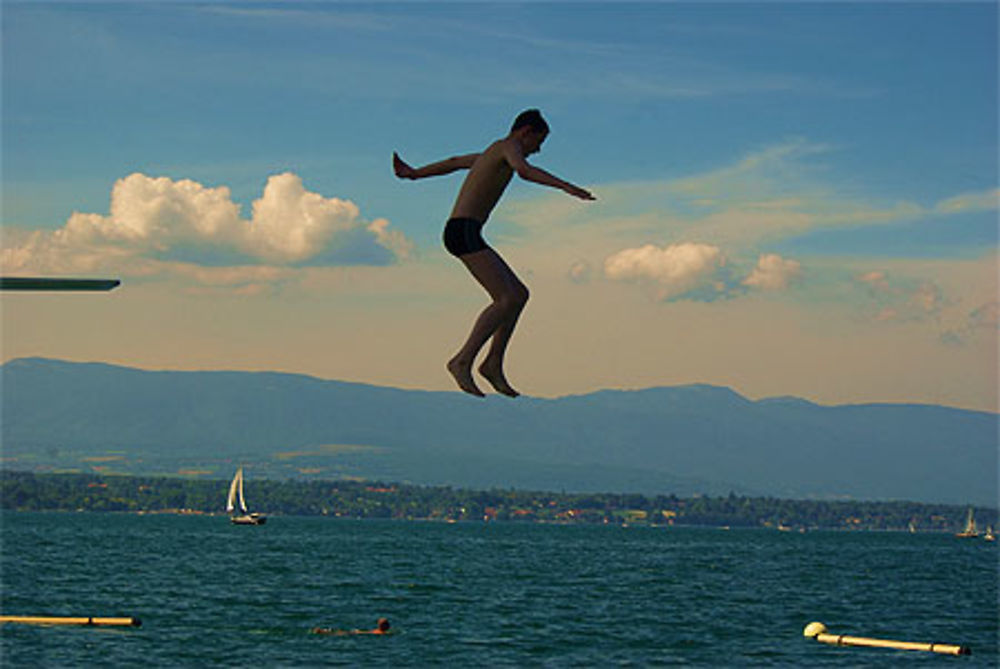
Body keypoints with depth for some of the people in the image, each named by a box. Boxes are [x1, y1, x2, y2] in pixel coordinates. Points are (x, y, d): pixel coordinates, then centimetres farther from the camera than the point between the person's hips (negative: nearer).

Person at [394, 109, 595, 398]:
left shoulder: (493, 153, 26)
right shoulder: (509, 147, -4)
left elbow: (454, 163, 42)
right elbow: (524, 170, -28)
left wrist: (414, 174, 55)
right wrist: (566, 187, -36)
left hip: (465, 234, 10)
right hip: (464, 231, -10)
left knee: (519, 294, 10)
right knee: (507, 299, -17)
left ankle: (494, 364, 6)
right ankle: (463, 362, -18)